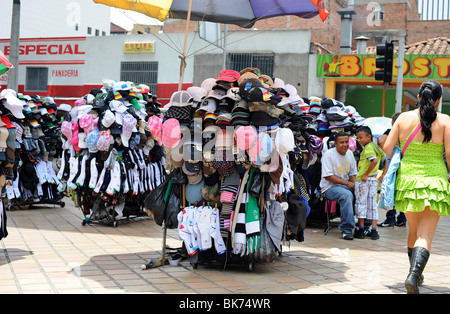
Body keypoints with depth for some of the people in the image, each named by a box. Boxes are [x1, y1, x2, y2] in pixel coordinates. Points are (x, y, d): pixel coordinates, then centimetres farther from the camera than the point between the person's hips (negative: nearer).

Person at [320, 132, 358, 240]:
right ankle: (346, 229, -30)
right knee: (347, 195, -36)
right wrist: (347, 183, -18)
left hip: (346, 185, 7)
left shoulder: (350, 154, 11)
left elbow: (352, 174, 16)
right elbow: (328, 176, -16)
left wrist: (355, 185, -6)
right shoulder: (328, 154, -10)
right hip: (329, 187, -7)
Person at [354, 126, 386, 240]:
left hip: (363, 180, -8)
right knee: (373, 205, 9)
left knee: (361, 204, 1)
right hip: (374, 180, 8)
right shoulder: (375, 147, 12)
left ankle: (360, 230, 6)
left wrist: (366, 175, -22)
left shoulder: (368, 148, -12)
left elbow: (374, 160, -27)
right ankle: (374, 231, 8)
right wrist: (383, 174, 18)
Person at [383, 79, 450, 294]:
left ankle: (415, 272, 33)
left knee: (414, 230, 21)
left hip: (407, 180, 3)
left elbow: (387, 148, -1)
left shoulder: (404, 118, 1)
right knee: (426, 234, -3)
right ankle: (414, 275, -22)